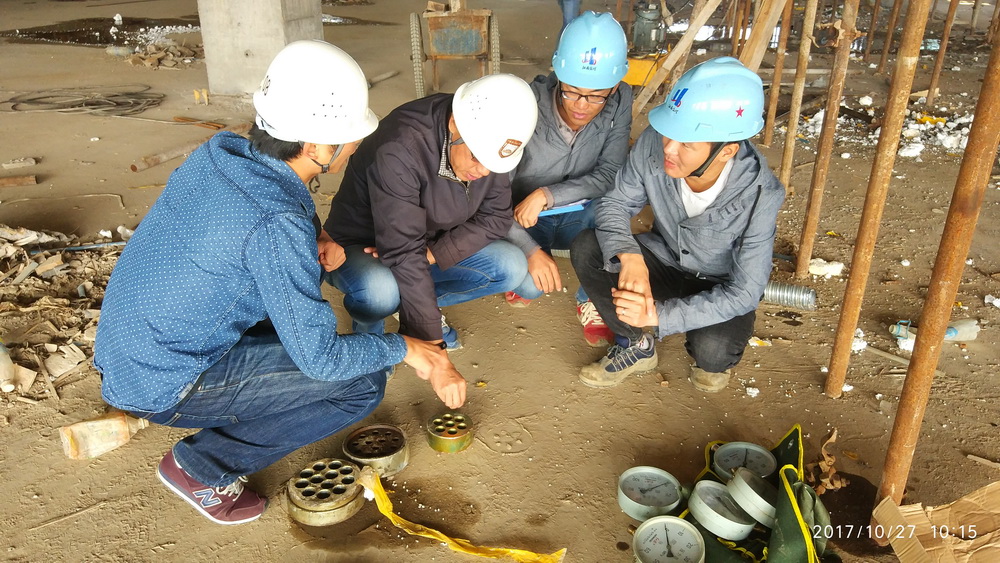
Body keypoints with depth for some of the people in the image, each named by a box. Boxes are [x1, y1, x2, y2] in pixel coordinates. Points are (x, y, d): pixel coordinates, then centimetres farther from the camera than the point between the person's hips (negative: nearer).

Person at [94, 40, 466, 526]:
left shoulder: (218, 153, -4)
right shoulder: (279, 223, -28)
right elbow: (322, 357, -24)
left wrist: (310, 251, -1)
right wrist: (406, 349, -8)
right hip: (163, 385, -8)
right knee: (364, 382, -10)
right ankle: (203, 467, 2)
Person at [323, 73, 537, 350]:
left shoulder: (490, 142, -14)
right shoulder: (399, 149, -35)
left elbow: (495, 218, -6)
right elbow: (403, 252, -36)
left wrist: (433, 253, -21)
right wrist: (430, 337, -35)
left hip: (434, 244, 6)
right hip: (361, 247, -5)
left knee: (512, 268, -14)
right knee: (380, 292, -39)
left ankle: (426, 301, 7)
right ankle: (367, 321, -1)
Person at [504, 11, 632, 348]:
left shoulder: (619, 102, -17)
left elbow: (609, 175, -16)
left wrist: (547, 195, -29)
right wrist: (531, 251, -35)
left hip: (577, 216, 3)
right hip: (525, 220, -2)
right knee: (532, 284, -31)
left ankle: (591, 301, -5)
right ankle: (522, 274, 11)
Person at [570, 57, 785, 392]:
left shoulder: (760, 195, -32)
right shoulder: (654, 143, -26)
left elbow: (745, 292, -27)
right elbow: (615, 203, -12)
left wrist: (659, 314, -35)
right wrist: (628, 255, -34)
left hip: (722, 286, -3)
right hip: (664, 260, 3)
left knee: (711, 349, -34)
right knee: (585, 249, -21)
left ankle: (715, 359, 9)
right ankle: (636, 346, 1)